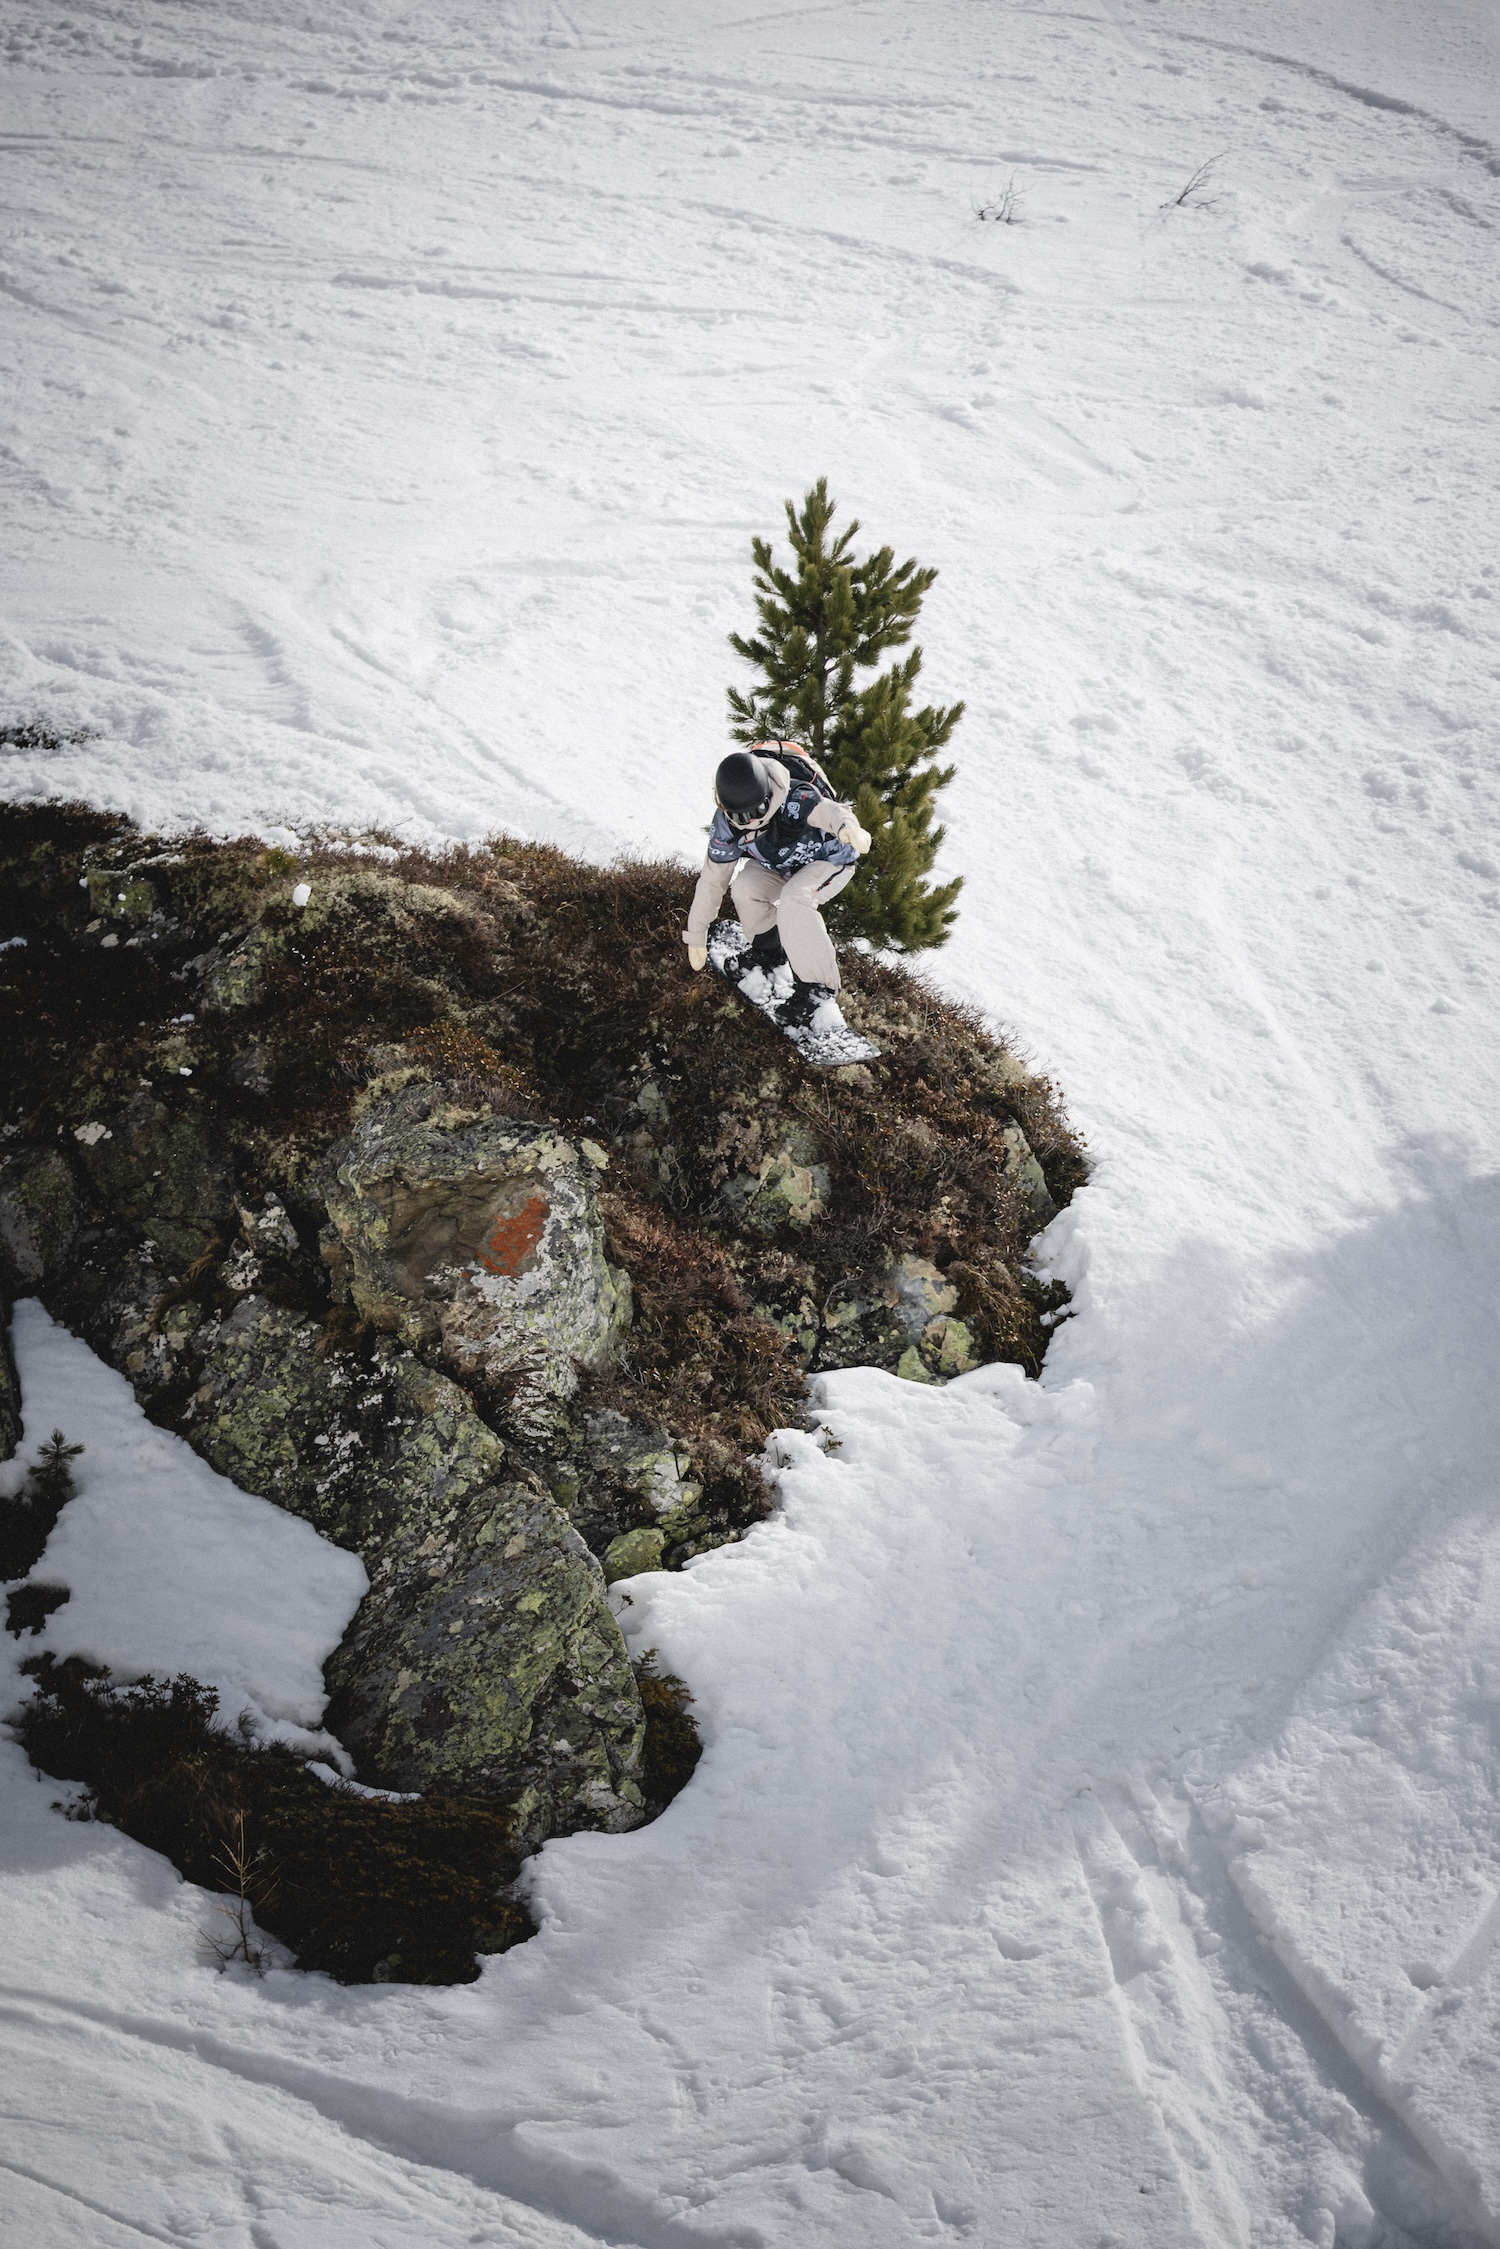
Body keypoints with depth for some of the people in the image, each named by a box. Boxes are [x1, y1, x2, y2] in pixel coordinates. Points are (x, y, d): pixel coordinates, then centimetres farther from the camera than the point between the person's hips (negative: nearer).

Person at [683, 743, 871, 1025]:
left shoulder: (794, 798, -37)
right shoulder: (726, 824, -21)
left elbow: (825, 810, -57)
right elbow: (712, 878, -12)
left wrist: (848, 827, -82)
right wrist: (696, 935, -8)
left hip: (830, 859, -5)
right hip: (782, 865, 6)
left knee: (793, 900, -33)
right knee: (745, 887, -22)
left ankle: (816, 984, -19)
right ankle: (769, 946, 8)